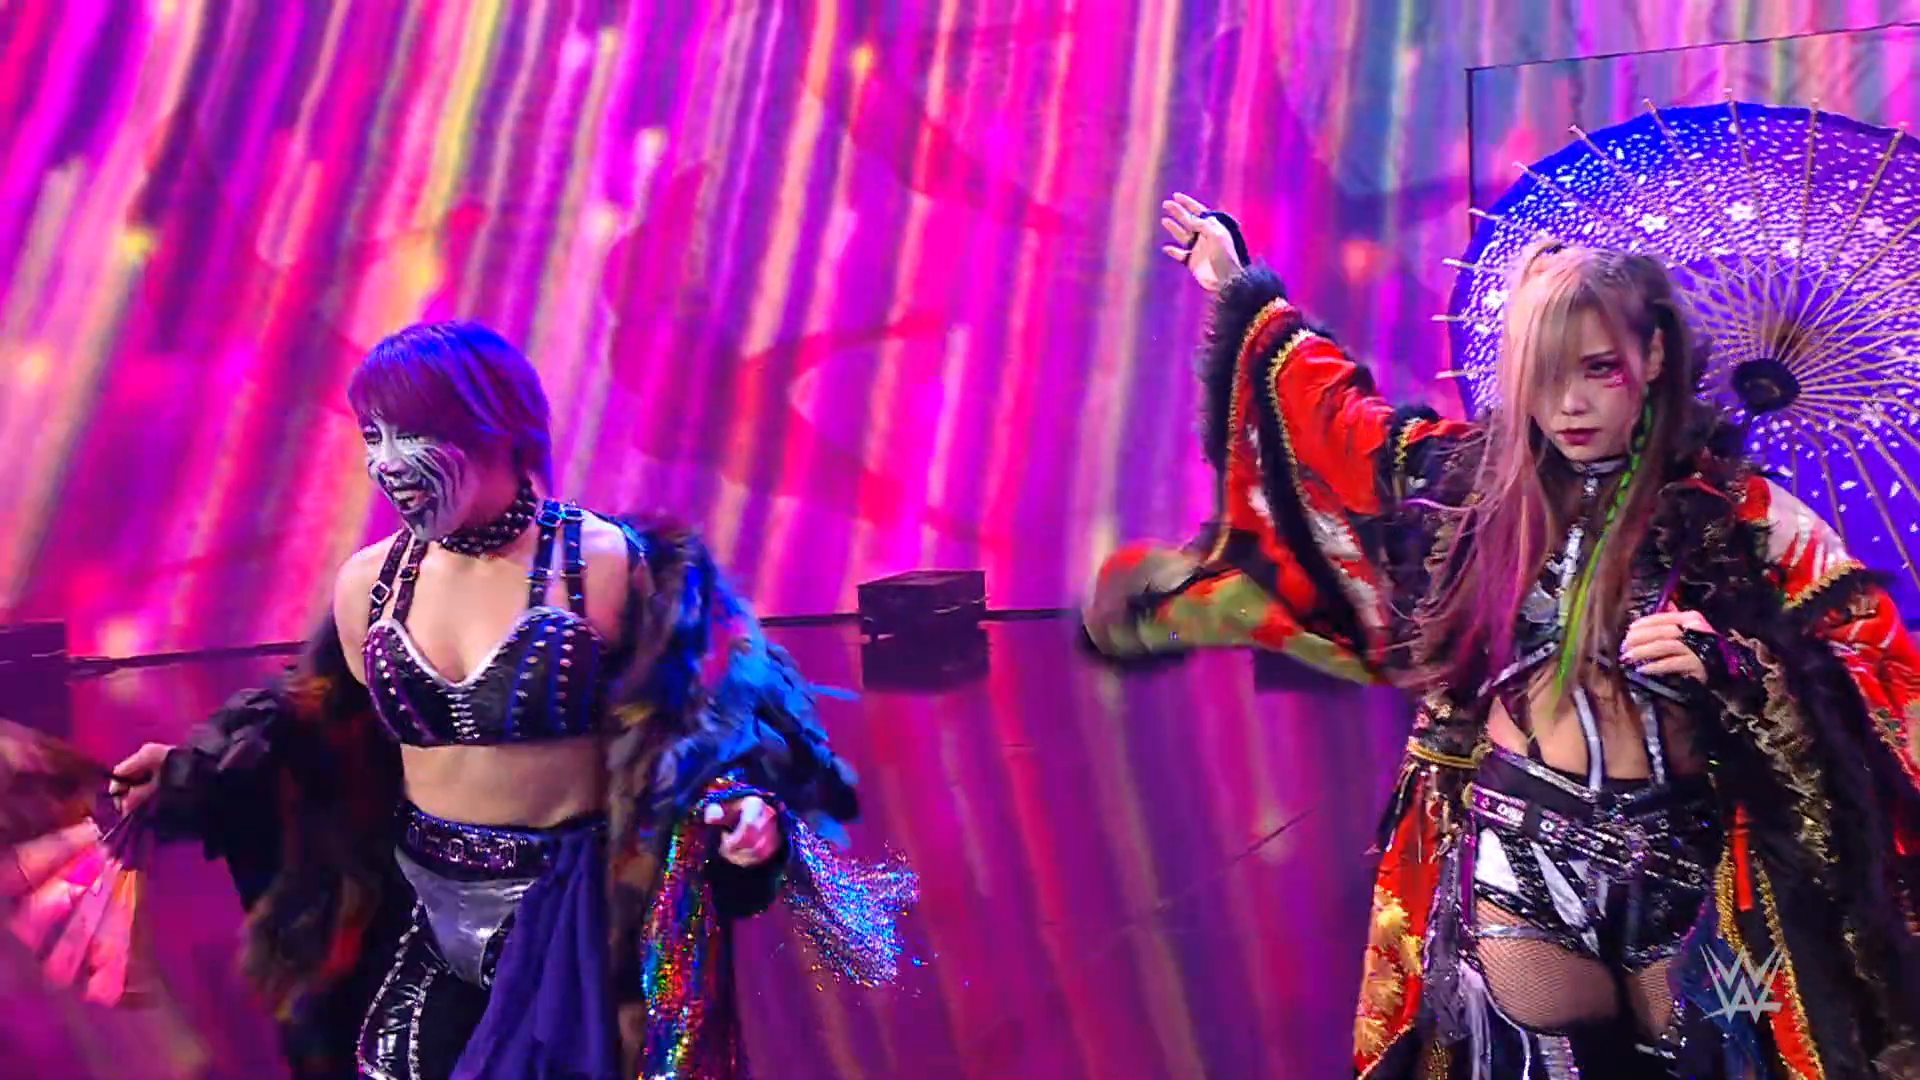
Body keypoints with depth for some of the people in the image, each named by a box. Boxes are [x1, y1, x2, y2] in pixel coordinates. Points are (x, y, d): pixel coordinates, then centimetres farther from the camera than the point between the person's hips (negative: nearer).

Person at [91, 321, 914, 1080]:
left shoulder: (606, 564, -13)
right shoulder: (370, 582, 3)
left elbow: (692, 717, -11)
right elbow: (336, 740, 13)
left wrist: (732, 804, -30)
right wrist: (196, 774, 9)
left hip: (575, 924, -4)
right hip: (423, 922, 5)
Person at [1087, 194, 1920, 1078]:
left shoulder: (1738, 510, -7)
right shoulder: (1475, 477, 2)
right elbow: (1334, 411, 19)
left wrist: (1725, 666, -23)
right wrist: (1241, 292, 27)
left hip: (1683, 866, -2)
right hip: (1520, 853, 2)